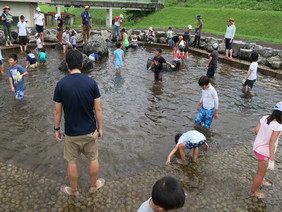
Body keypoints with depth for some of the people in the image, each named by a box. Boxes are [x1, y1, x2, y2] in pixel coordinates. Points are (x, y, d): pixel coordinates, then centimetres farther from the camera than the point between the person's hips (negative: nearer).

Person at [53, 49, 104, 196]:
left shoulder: (61, 84, -12)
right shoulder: (91, 82, -12)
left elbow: (57, 111, -6)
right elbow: (98, 109, -9)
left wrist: (57, 129, 8)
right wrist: (100, 127, 4)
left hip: (71, 133, 0)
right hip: (90, 131, 1)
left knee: (72, 162, 18)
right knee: (93, 159, 21)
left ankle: (73, 190, 37)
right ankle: (94, 185, 40)